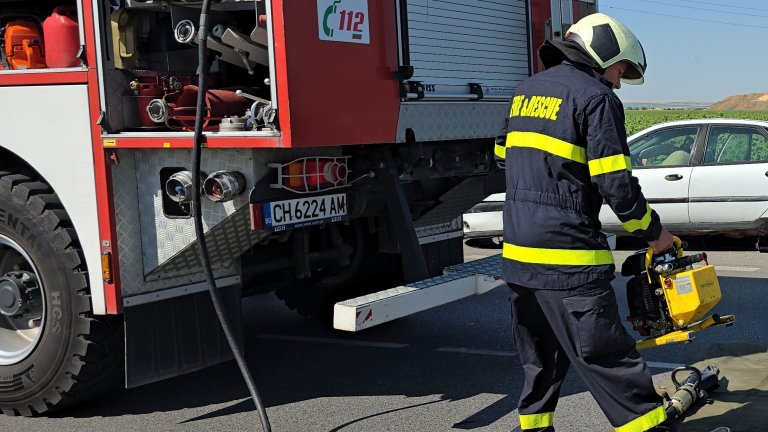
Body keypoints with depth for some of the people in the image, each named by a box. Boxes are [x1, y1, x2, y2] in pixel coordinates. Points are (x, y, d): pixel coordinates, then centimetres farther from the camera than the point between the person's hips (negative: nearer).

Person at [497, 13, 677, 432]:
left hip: (517, 254, 8)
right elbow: (616, 184, -13)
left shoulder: (526, 90, 15)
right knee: (610, 362, -4)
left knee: (541, 364, 19)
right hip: (568, 261, -8)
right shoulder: (596, 97, -8)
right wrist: (652, 231, 1)